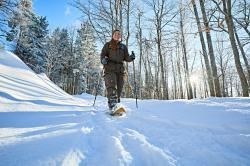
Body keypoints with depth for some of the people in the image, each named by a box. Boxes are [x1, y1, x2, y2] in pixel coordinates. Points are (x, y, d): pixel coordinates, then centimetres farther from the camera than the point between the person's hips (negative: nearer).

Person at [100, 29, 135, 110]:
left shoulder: (123, 47, 23)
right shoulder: (108, 45, 15)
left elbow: (126, 58, 17)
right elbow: (102, 54, 7)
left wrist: (131, 57, -6)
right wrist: (103, 60, -15)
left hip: (120, 69, 3)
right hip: (110, 68, -3)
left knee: (119, 89, 2)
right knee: (111, 86, -21)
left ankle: (117, 104, 14)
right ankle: (112, 104, -31)